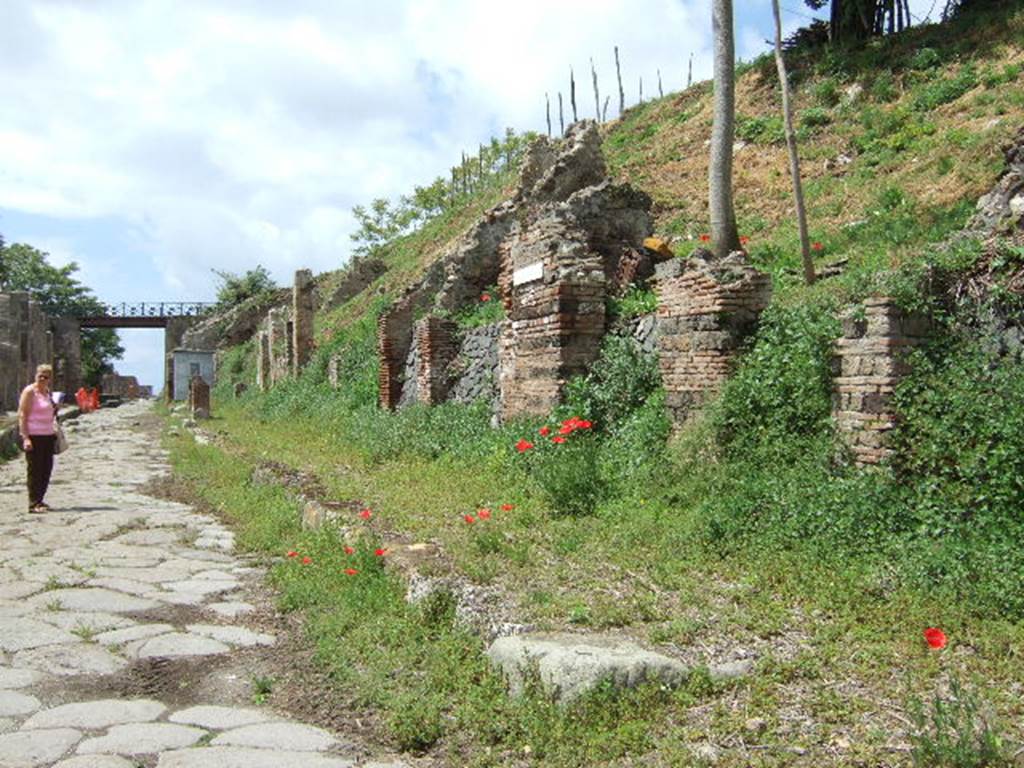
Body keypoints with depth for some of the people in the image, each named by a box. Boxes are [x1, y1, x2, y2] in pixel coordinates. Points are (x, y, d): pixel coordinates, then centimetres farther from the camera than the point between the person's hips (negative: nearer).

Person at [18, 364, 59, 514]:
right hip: (34, 436, -8)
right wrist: (25, 437, -19)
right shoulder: (29, 391, -8)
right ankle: (33, 504, 1)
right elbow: (22, 415, -13)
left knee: (46, 469, 9)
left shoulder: (47, 392, 14)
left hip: (47, 435, 8)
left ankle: (39, 500, 19)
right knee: (35, 470, -4)